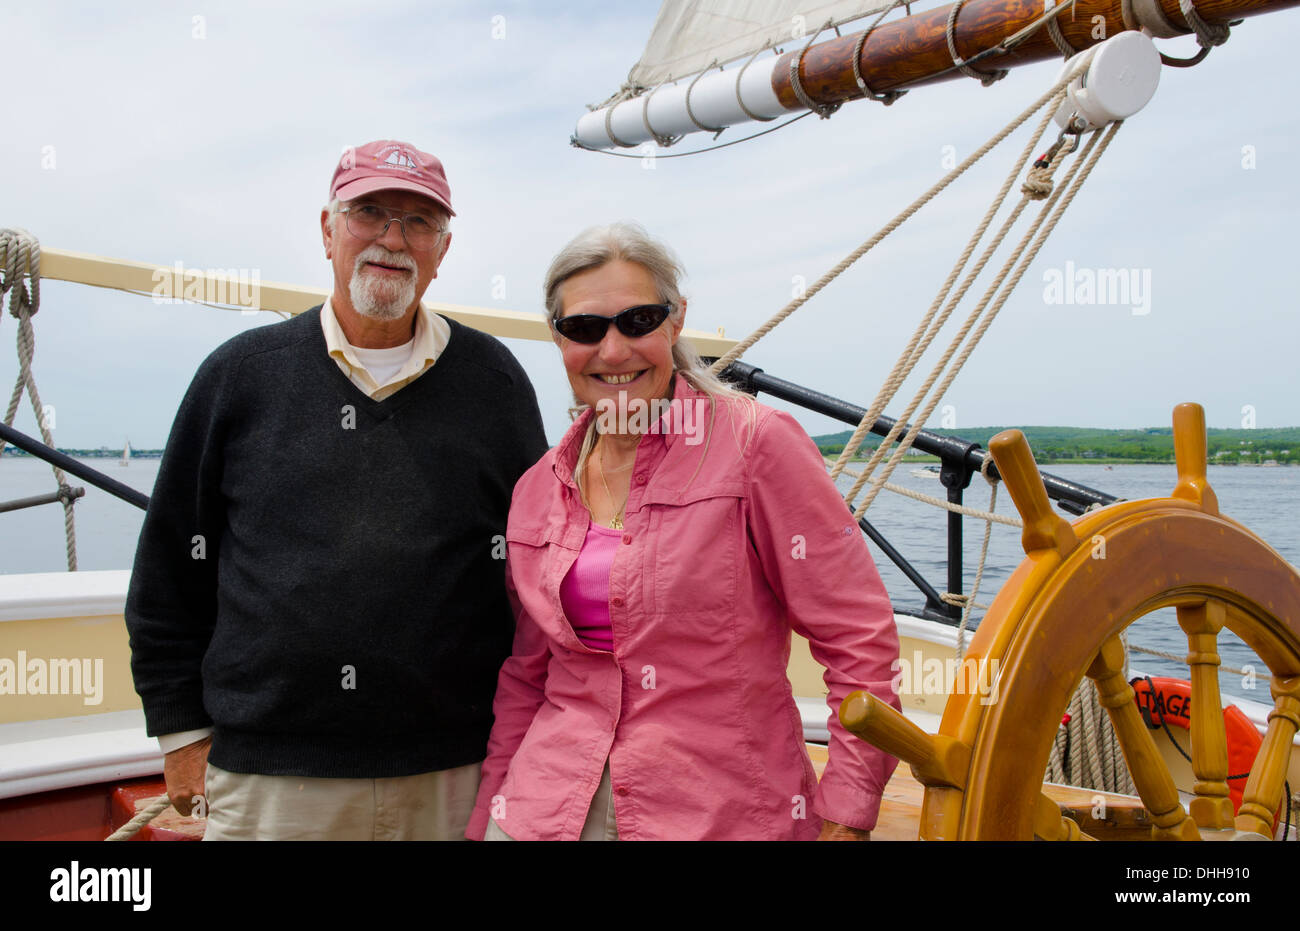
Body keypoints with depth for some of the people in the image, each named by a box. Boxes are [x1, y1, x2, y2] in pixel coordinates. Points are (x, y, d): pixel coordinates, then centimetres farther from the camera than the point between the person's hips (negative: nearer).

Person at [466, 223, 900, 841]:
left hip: (726, 813, -3)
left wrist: (846, 814, -12)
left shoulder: (757, 443, -11)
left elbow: (859, 638, -10)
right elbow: (525, 677, 13)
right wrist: (488, 813, 10)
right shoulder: (538, 490, 6)